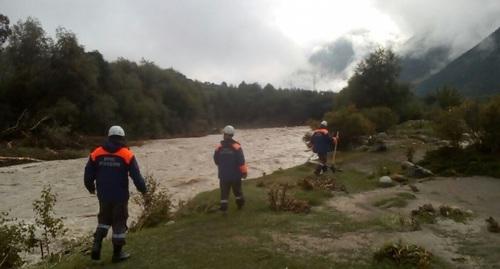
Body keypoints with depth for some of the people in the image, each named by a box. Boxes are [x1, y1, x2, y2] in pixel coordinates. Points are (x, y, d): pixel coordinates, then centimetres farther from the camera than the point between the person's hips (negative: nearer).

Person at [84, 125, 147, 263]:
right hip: (120, 196, -3)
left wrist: (91, 187, 23)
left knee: (104, 220, 23)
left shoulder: (96, 153, -1)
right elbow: (136, 176, -10)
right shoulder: (127, 155, -10)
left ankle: (97, 245, 8)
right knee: (119, 223, 9)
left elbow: (88, 174, 4)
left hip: (103, 196, 3)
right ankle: (117, 253, 17)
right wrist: (143, 189, 5)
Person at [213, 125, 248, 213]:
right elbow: (241, 161, -14)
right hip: (235, 174, 0)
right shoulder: (237, 147, -14)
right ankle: (240, 204, 33)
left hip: (223, 175, 0)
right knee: (237, 190, 18)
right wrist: (244, 172, -3)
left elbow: (216, 160, 4)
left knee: (224, 192, 8)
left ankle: (223, 208, 4)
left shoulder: (219, 148, -8)